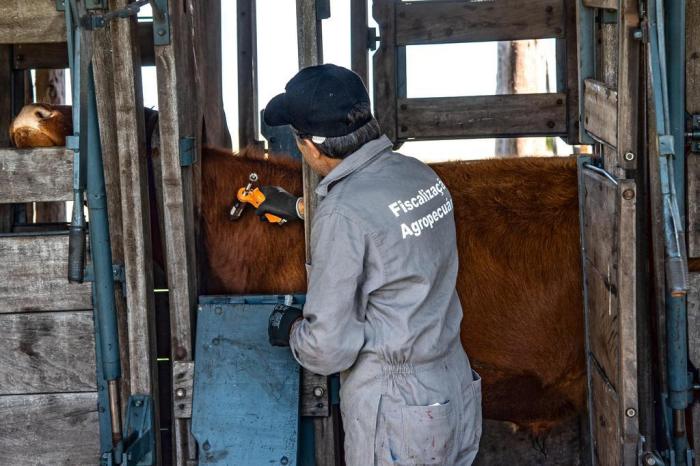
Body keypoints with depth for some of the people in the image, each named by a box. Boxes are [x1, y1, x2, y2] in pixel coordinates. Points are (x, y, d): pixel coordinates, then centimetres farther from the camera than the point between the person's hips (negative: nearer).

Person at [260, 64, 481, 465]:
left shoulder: (342, 216, -23)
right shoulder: (420, 175, 1)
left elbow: (328, 349, -19)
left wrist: (289, 328, 2)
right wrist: (300, 207, 38)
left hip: (397, 422, -8)